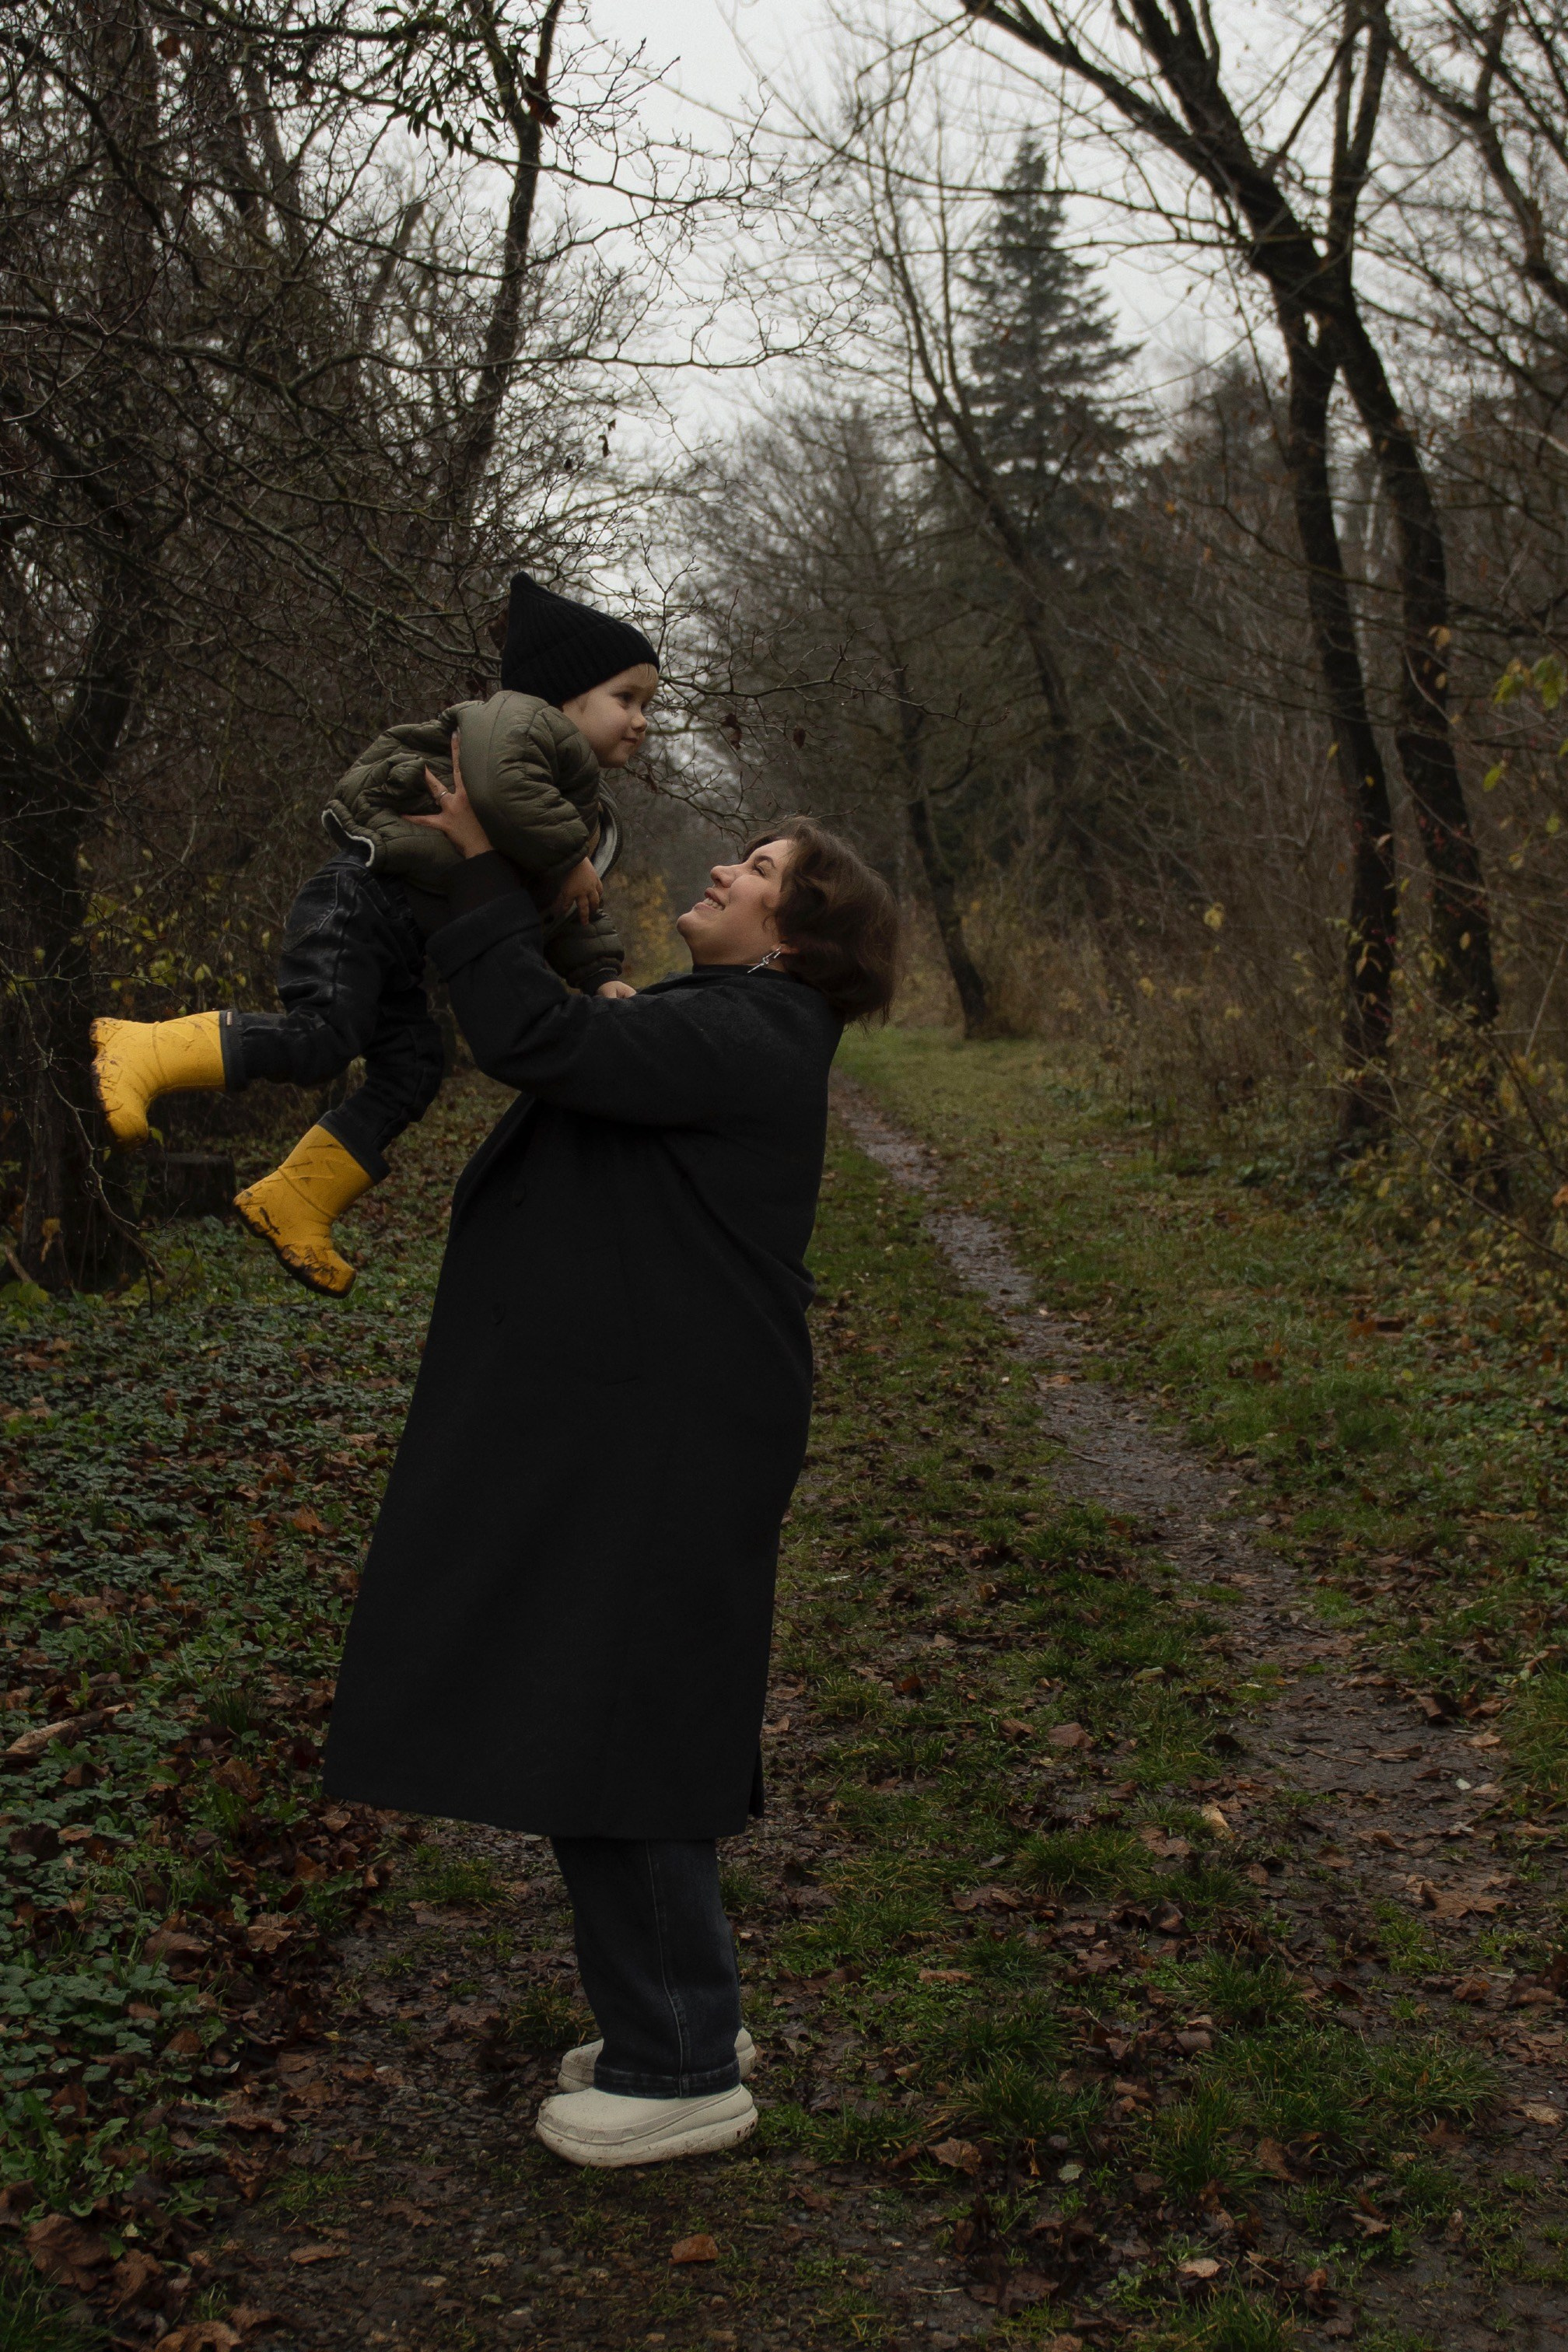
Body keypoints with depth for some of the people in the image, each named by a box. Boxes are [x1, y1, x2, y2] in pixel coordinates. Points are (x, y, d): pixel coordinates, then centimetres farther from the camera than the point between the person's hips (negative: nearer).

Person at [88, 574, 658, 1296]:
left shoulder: (581, 806, 24)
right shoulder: (525, 721, -8)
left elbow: (571, 913, 26)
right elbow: (503, 784, -33)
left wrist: (600, 976, 10)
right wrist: (567, 856, -22)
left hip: (402, 945, 11)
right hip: (364, 901, -11)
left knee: (410, 1073, 5)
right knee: (321, 1040, -24)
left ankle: (292, 1206, 10)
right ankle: (145, 1052, -17)